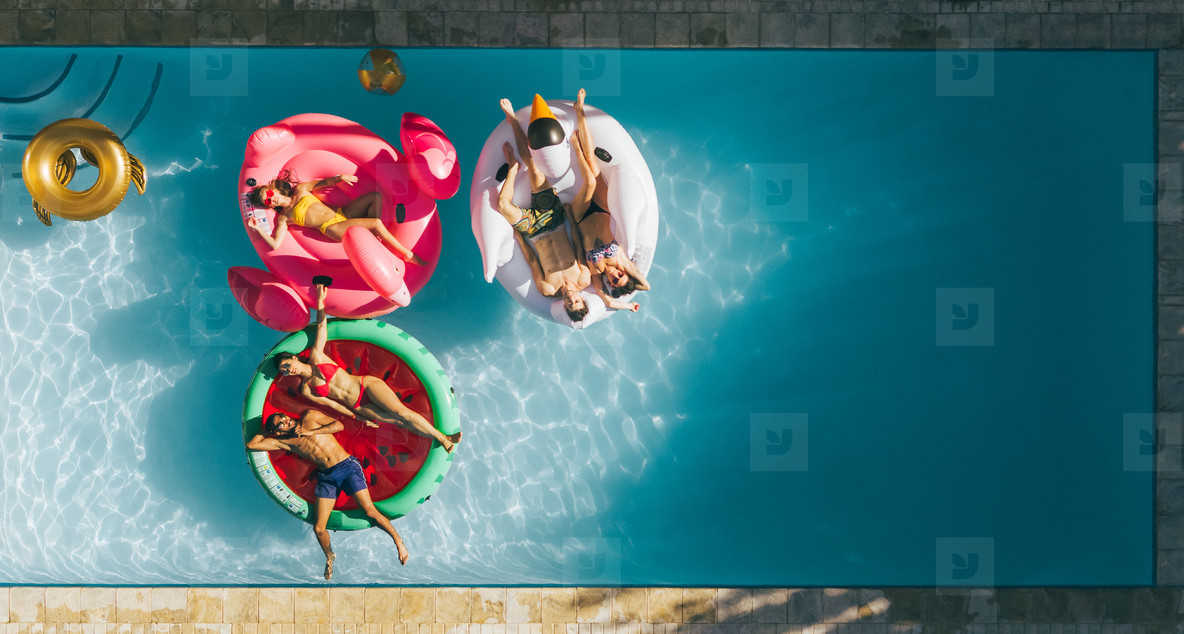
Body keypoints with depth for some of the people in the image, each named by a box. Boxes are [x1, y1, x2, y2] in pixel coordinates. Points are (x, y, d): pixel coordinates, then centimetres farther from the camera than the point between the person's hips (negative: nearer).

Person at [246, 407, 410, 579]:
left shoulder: (310, 417, 4)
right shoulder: (284, 441, 6)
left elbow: (338, 425, -2)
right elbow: (251, 445, 6)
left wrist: (311, 432, -7)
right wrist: (266, 431, 12)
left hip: (347, 466, -2)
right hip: (326, 477, 3)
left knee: (370, 511, -12)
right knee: (318, 528, -4)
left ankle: (398, 541, 6)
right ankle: (329, 557, 26)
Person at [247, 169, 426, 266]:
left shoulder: (300, 189, 12)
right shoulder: (283, 218, 0)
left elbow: (322, 183, 20)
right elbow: (275, 244, -9)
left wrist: (338, 178, 2)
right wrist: (258, 228, -19)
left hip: (341, 213, 7)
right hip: (333, 228, -7)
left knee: (376, 196, -8)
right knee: (377, 223, -24)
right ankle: (408, 255, -15)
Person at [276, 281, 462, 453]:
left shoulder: (316, 357, 2)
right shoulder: (306, 391, 5)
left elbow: (321, 326, -2)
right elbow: (332, 404, 9)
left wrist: (320, 301, -11)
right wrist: (359, 418, 9)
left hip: (367, 386, -1)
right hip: (358, 407, 2)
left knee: (401, 413, -19)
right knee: (400, 421, -14)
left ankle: (442, 437, -13)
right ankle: (441, 439, -12)